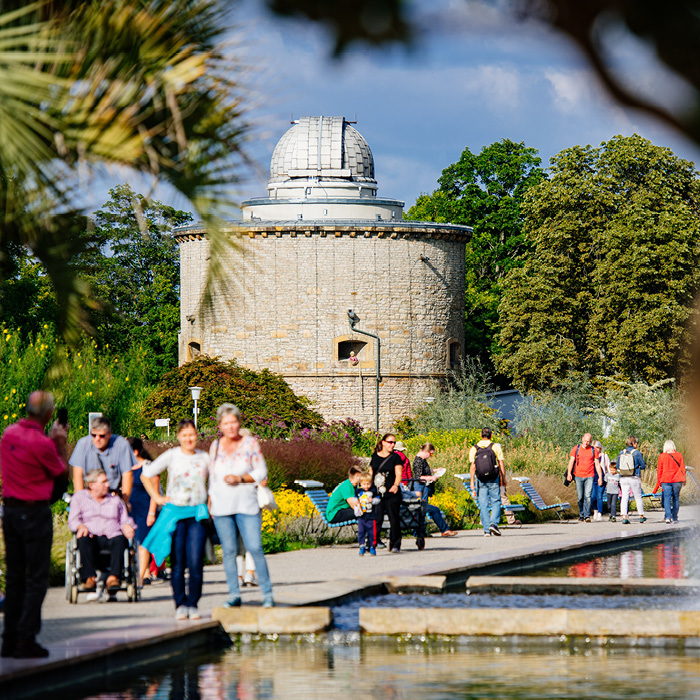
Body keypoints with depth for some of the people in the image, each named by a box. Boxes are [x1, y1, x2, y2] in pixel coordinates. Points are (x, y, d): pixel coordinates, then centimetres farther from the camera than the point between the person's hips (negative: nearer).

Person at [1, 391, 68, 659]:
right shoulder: (41, 443, -19)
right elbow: (62, 472, -4)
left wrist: (51, 440, 17)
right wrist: (61, 444, 7)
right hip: (35, 512, -7)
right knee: (37, 578, -1)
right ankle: (26, 641, -5)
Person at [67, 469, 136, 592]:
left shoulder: (115, 499, 28)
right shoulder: (79, 497, 20)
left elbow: (125, 519, 21)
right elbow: (72, 520, 9)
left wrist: (127, 526, -4)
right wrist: (81, 526, -14)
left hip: (112, 536, 2)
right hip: (92, 537, -1)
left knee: (120, 540, -35)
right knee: (83, 540, -38)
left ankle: (113, 577, -47)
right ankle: (89, 578, -44)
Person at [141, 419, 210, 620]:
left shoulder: (205, 458, 8)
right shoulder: (171, 456, 2)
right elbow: (146, 475, 9)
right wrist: (157, 498, 3)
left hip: (198, 515, 1)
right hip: (174, 513, -1)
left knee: (196, 563, -8)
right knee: (178, 563, -2)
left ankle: (193, 604, 2)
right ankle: (180, 605, 5)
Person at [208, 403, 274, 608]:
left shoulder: (250, 443, 2)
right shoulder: (216, 446, 11)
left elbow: (261, 473, 1)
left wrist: (240, 478, -13)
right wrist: (210, 503, 16)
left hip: (247, 505, -3)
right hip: (221, 507, 3)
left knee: (255, 549, -10)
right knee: (229, 551, 1)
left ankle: (267, 595, -5)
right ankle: (234, 595, 7)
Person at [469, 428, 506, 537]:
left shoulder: (474, 449, 2)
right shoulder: (496, 447, -1)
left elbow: (472, 466, -2)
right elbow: (501, 463, -3)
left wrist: (472, 482, -1)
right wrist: (503, 478, 4)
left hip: (480, 480, 1)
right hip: (493, 479, -1)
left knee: (483, 505, 5)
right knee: (496, 502, 7)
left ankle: (486, 530, 2)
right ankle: (493, 523, -13)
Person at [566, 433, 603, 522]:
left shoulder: (593, 450, 6)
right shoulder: (576, 449, 6)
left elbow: (597, 464, 8)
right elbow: (571, 461, 2)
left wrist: (600, 477, 4)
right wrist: (569, 473, -11)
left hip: (589, 476, -1)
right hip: (578, 476, 1)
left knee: (588, 496, -13)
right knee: (580, 497, 4)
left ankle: (587, 515, -14)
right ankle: (581, 515, 18)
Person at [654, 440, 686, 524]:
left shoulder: (662, 456, -1)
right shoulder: (679, 455, 2)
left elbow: (659, 470, 3)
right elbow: (682, 468, 6)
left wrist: (659, 482, 10)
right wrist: (683, 479, 15)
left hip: (665, 480, -1)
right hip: (677, 479, 1)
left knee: (667, 498, -2)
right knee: (676, 498, 10)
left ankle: (668, 517, -17)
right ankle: (674, 518, 11)